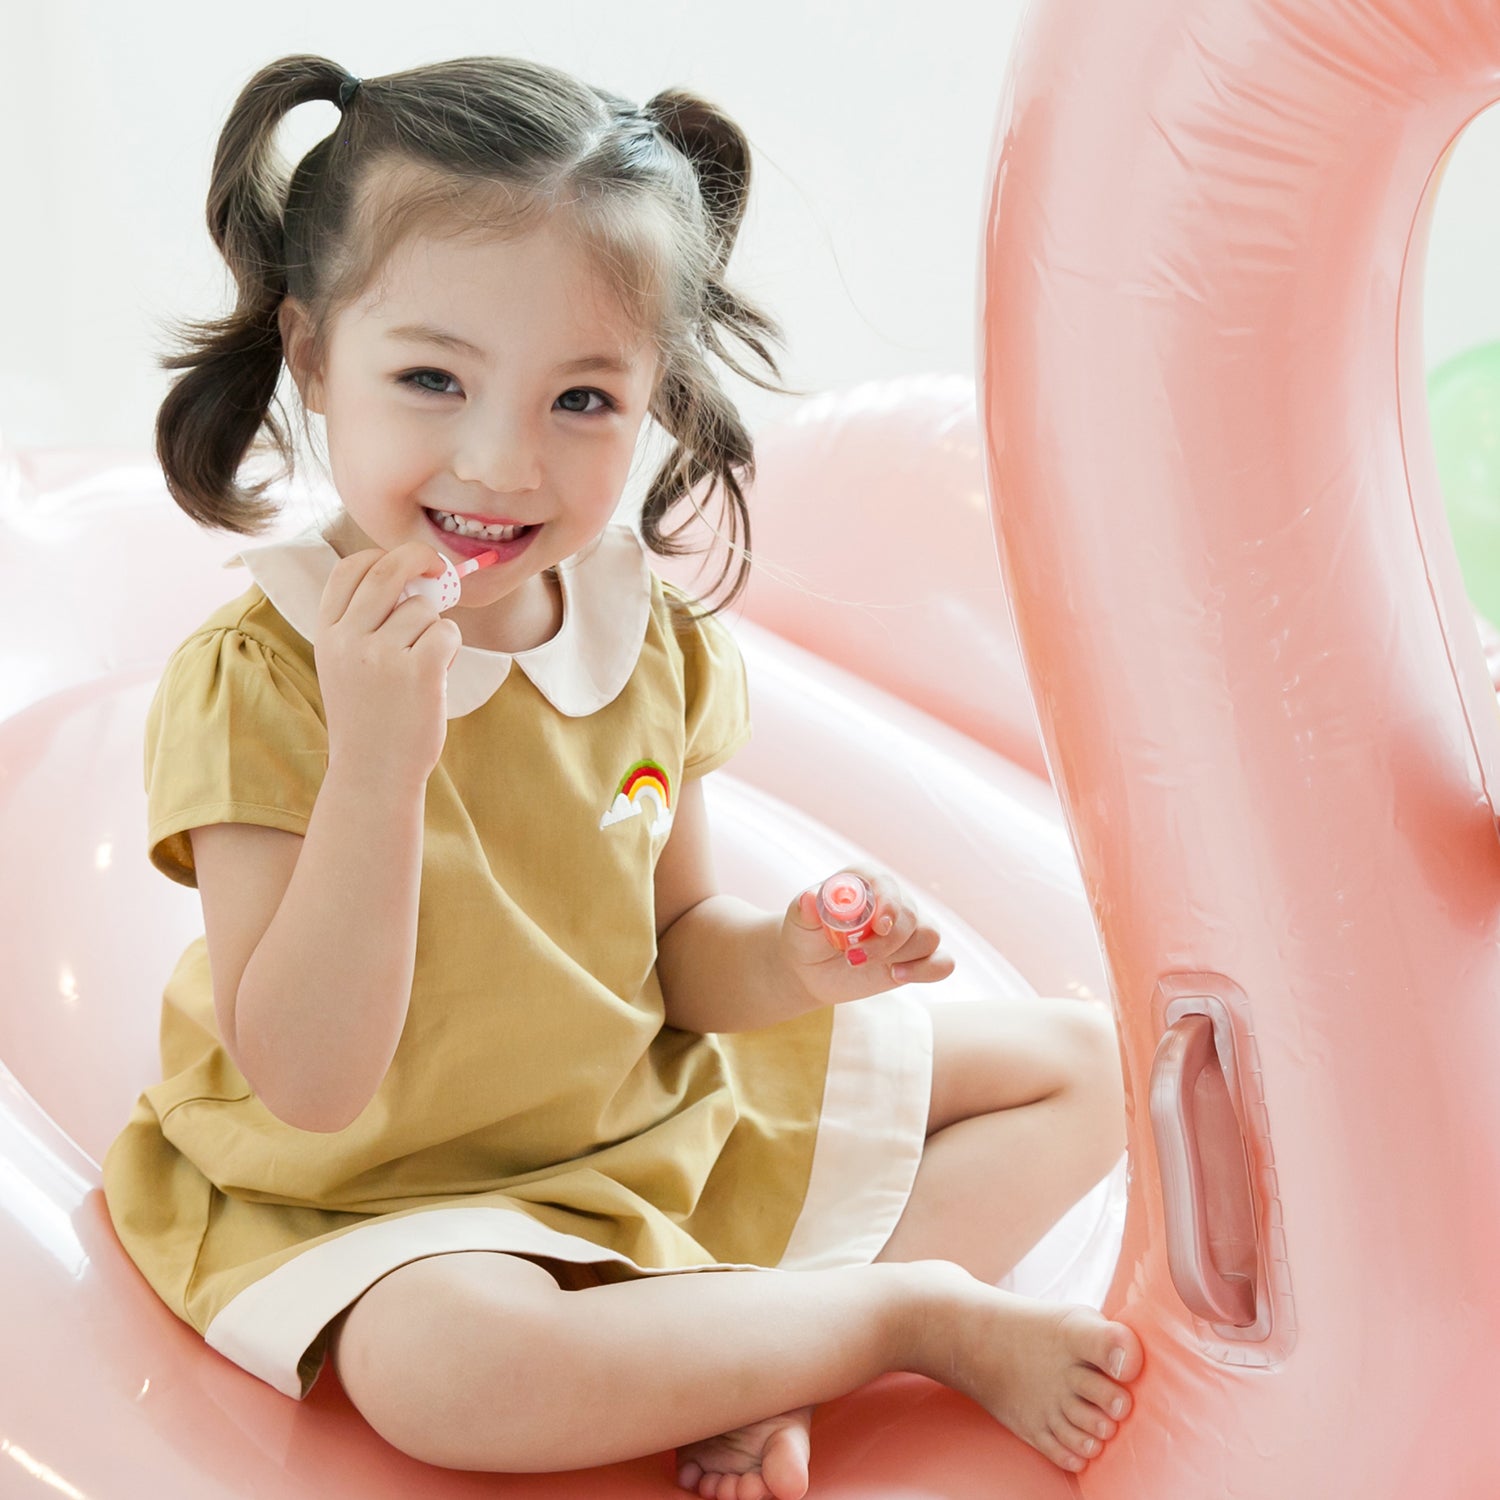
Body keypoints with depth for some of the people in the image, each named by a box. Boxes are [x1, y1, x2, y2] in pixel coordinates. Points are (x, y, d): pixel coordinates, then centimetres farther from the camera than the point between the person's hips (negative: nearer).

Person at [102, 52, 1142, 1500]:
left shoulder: (658, 647, -5)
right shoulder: (253, 682, -22)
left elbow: (672, 953, 7)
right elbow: (312, 1083, -24)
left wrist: (788, 959, -17)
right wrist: (376, 757, -34)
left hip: (665, 1112, 6)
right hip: (388, 1193, -6)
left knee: (1077, 1061, 8)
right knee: (448, 1360, -42)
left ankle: (767, 1358, -12)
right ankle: (922, 1309, -17)